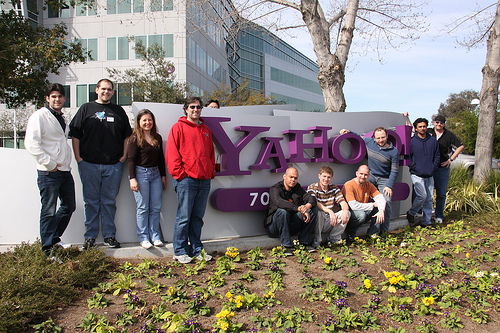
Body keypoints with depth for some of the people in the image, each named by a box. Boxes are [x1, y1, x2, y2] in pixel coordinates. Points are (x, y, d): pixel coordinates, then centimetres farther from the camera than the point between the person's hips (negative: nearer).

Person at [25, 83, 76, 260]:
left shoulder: (61, 117, 18)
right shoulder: (39, 116, -9)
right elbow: (31, 143, -19)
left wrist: (66, 160, 15)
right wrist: (49, 164, -18)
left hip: (65, 170, 8)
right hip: (49, 173, -8)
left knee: (69, 206, 16)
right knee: (49, 212, -2)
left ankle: (55, 238, 32)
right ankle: (48, 250, 8)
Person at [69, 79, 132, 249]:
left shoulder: (119, 111, 12)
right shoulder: (86, 109, 8)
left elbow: (127, 135, 15)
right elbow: (75, 134, 6)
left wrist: (124, 156, 4)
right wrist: (78, 158, -2)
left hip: (113, 165, 1)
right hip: (89, 164, -1)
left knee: (109, 201, 6)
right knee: (91, 201, 5)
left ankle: (109, 235, 15)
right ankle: (90, 237, 14)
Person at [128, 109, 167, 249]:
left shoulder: (158, 138, 13)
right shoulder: (135, 139, -2)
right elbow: (131, 159, -6)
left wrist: (163, 176, 14)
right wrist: (132, 178, -12)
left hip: (155, 174, 5)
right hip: (140, 173, -5)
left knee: (156, 208, 4)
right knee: (143, 208, -1)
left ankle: (155, 236, 14)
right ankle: (143, 238, 9)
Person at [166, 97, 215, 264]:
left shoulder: (205, 130, 19)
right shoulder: (178, 127, 1)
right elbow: (171, 153, -5)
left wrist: (211, 171, 12)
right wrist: (179, 173, -10)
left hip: (204, 180, 6)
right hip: (186, 180, -5)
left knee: (198, 217, 11)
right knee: (184, 217, -2)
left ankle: (197, 250, 19)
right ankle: (180, 251, 8)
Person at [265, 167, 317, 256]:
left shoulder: (298, 188, 11)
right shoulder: (275, 188, -8)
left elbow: (312, 198, -1)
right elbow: (279, 201, -29)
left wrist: (307, 206, -26)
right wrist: (298, 208, -39)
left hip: (291, 227, 5)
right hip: (274, 227, -5)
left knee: (313, 210, -7)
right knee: (282, 211, -36)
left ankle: (304, 241, -5)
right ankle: (286, 246, -28)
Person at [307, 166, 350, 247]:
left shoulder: (334, 188, 8)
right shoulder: (312, 188, -7)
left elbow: (343, 202, -4)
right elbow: (315, 203, -25)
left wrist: (345, 211, -30)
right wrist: (330, 211, -40)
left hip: (329, 223, 4)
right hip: (317, 223, -4)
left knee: (347, 212, -15)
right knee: (318, 212, -36)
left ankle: (333, 239, -2)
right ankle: (316, 241, -18)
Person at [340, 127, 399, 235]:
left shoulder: (393, 151, -12)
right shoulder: (369, 142, -3)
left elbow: (394, 171, -8)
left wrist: (389, 186, -16)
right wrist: (348, 132, 2)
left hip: (384, 179, -3)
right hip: (371, 176, 3)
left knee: (387, 201, -16)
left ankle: (384, 230, -2)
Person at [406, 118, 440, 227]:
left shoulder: (433, 140, 9)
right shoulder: (411, 141, -1)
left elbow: (437, 156, 14)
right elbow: (407, 157, 4)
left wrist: (433, 168, 3)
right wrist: (414, 168, -4)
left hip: (429, 175, 4)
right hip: (417, 175, -4)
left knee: (429, 198, 6)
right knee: (422, 196, -13)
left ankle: (427, 221, 16)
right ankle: (411, 214, 11)